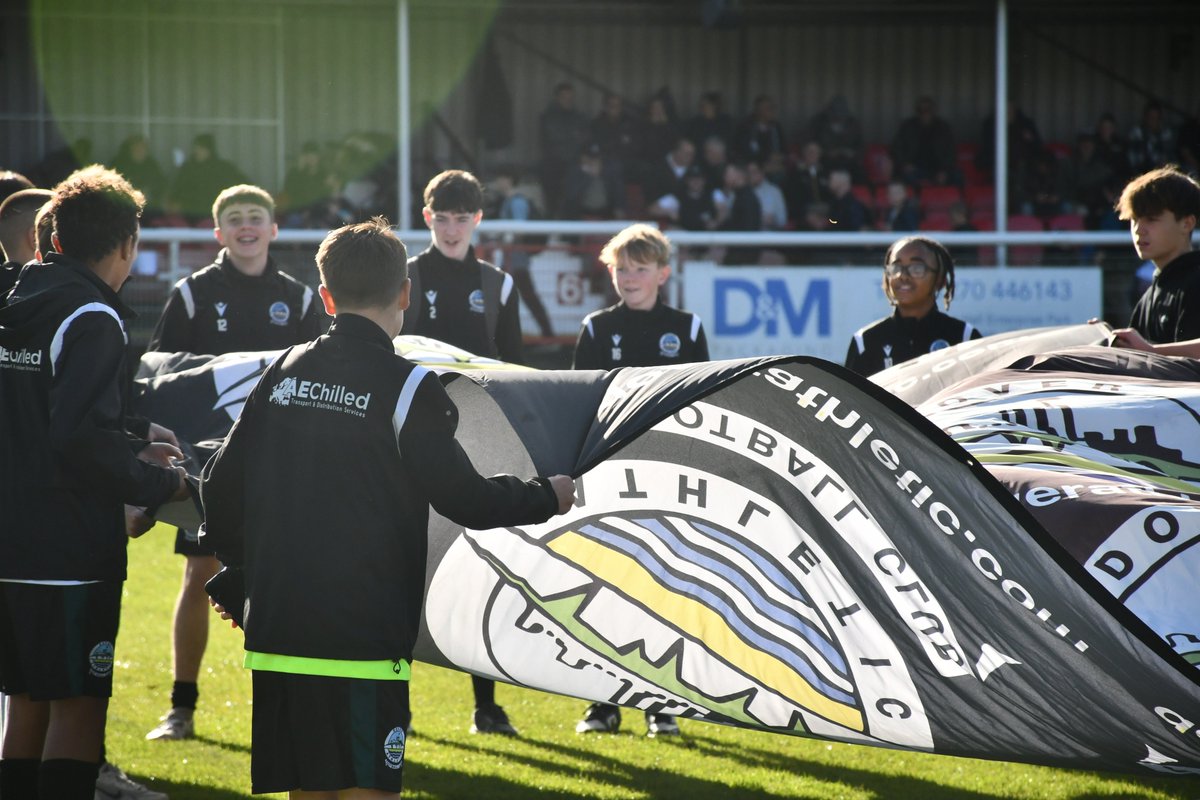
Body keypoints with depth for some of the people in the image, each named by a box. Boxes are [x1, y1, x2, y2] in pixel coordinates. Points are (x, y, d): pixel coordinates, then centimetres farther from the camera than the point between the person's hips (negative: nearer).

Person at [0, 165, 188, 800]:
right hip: (70, 552, -8)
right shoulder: (92, 320, -14)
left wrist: (133, 450, 20)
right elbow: (83, 440, -23)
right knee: (77, 710, -3)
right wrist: (162, 485, -9)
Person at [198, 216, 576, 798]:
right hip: (363, 635, -6)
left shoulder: (283, 373, 9)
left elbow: (221, 484, 13)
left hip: (276, 625, 6)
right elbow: (465, 499, -7)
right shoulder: (406, 386, -9)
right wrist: (548, 497, 11)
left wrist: (236, 574, 29)